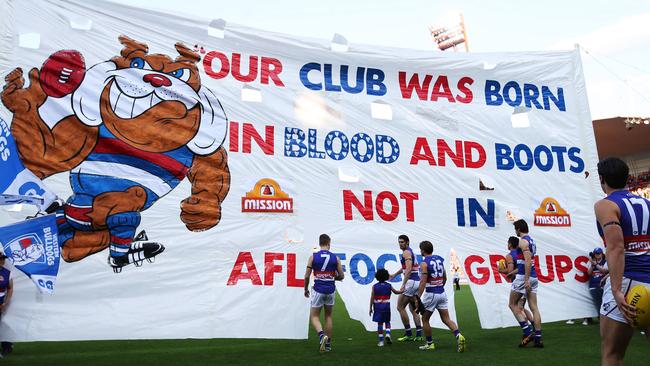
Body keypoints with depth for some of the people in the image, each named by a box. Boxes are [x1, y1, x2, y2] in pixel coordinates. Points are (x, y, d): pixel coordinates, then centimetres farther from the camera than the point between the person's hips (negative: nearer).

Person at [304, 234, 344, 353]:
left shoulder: (313, 257, -5)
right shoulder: (335, 257, -1)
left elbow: (307, 276, -4)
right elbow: (341, 276, 2)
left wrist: (306, 289, 11)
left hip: (318, 290, -2)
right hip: (330, 290, 2)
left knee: (314, 316, 8)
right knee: (328, 316, 17)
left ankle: (321, 335, -19)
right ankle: (328, 344, 20)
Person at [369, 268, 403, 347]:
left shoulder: (374, 286, -3)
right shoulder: (389, 286, 0)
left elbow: (372, 298, -5)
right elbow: (396, 292, 16)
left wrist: (371, 308, 2)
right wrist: (403, 291, 34)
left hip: (377, 306, -1)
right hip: (386, 306, 1)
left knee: (380, 323, 5)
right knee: (387, 321, 18)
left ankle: (381, 341, 5)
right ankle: (388, 334, -5)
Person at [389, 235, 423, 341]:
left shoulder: (406, 252, -9)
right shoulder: (410, 252, 21)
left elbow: (408, 269, -22)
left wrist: (403, 284, -29)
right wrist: (394, 275, 48)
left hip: (411, 281, -10)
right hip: (417, 282, 10)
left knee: (400, 307, -2)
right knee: (413, 309, 13)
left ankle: (408, 334, -1)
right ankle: (419, 335, 12)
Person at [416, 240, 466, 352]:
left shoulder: (424, 263, -14)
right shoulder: (439, 259, 8)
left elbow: (423, 282, -20)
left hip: (431, 294, -6)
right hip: (442, 293, 6)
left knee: (425, 319, 11)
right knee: (446, 319, 9)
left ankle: (429, 344, 17)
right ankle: (458, 336, -12)